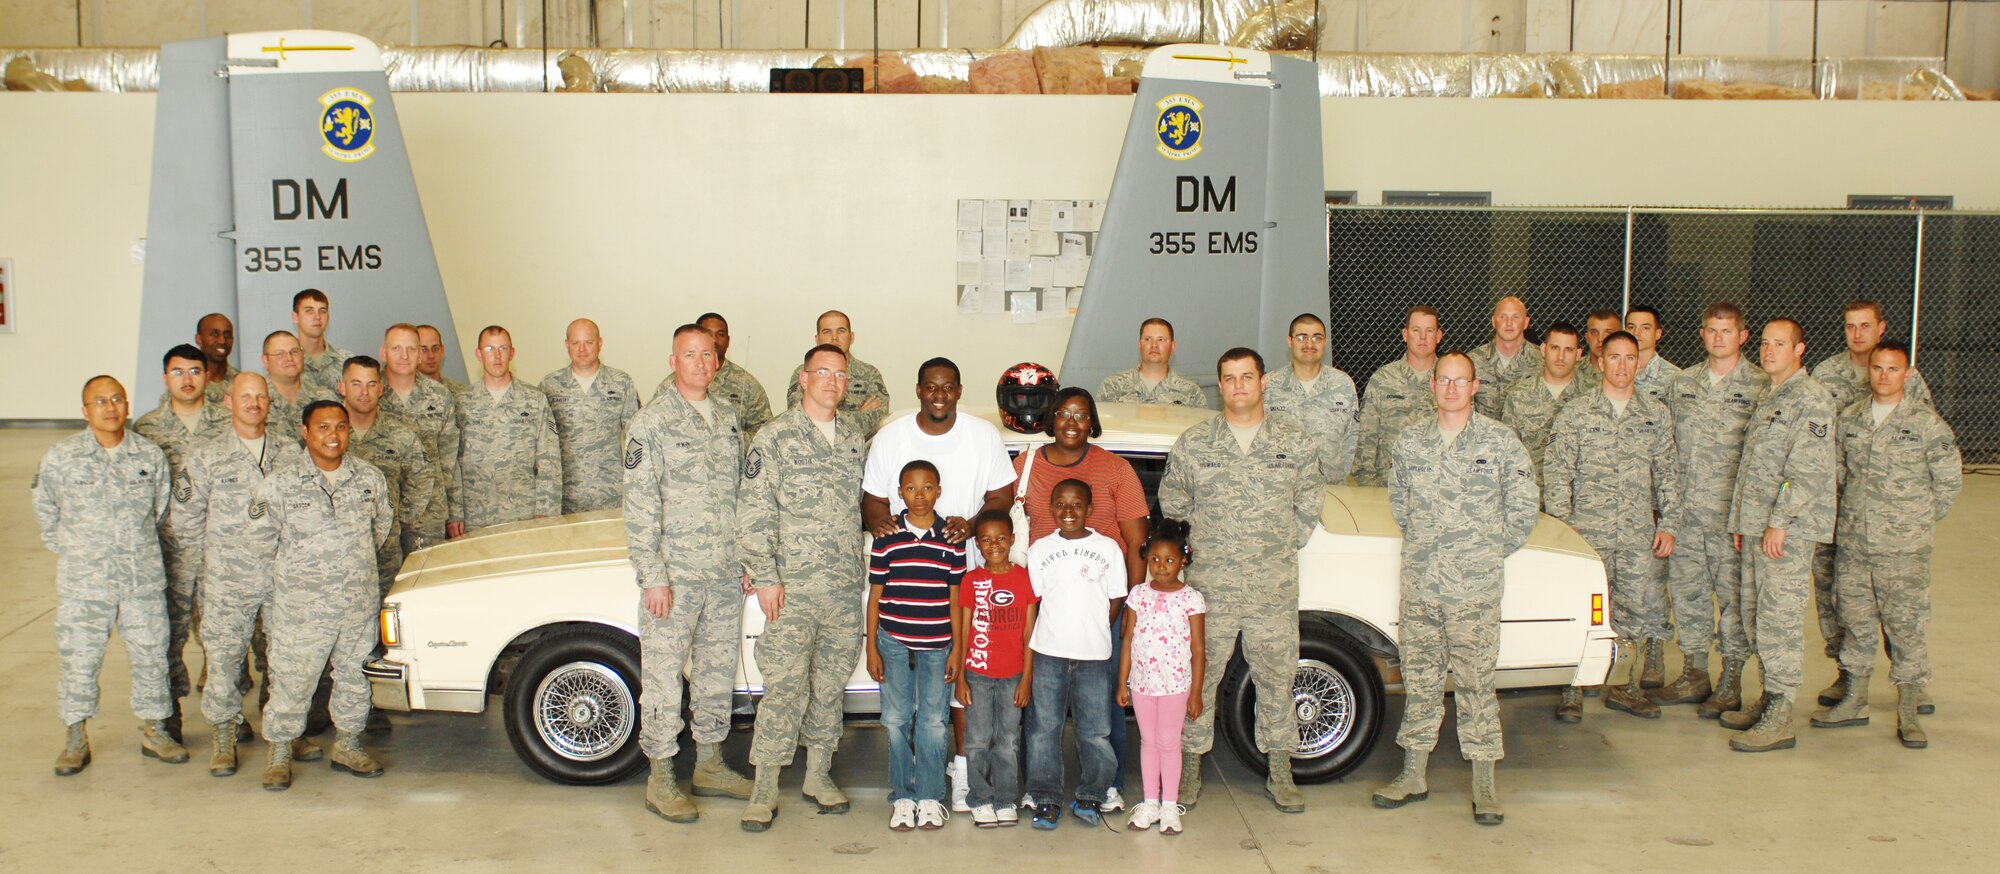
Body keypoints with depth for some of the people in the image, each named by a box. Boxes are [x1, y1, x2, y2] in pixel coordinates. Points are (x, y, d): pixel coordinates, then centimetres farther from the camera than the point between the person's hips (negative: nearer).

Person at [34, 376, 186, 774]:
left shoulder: (151, 455, 2)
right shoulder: (60, 458, -4)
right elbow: (46, 514, 8)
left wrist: (138, 549, 11)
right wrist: (75, 552, 8)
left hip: (144, 580, 2)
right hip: (83, 583, -1)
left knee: (151, 655, 8)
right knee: (78, 660, 5)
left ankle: (153, 731, 24)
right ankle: (76, 739, 20)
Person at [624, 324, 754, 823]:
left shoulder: (728, 420, 11)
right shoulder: (651, 424, -8)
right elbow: (640, 507, -11)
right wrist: (653, 576, -15)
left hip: (725, 576, 6)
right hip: (674, 576, -6)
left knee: (718, 673, 14)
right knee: (663, 679, 0)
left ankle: (710, 766, 28)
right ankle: (660, 781, 10)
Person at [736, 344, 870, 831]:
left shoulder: (855, 441, 13)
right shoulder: (775, 438, -2)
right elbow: (754, 513, -6)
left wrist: (861, 570, 13)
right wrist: (764, 577, -12)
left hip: (846, 589, 5)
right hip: (793, 589, -5)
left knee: (831, 686, 11)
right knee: (784, 687, -8)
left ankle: (819, 776, 23)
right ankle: (765, 790, -2)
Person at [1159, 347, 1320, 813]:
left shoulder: (1295, 440, 3)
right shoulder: (1192, 444, 1)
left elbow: (1310, 501, 12)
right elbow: (1172, 502, 12)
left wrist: (1285, 545, 7)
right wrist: (1197, 546, 6)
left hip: (1275, 589, 1)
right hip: (1209, 586, -1)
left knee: (1276, 677, 8)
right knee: (1199, 677, 5)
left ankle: (1280, 773, 21)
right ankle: (1190, 769, 19)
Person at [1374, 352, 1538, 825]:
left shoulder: (1500, 442, -2)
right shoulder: (1409, 442, 7)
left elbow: (1523, 510, 3)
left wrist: (1492, 552, 5)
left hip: (1475, 588, -3)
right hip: (1419, 584, 3)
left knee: (1476, 681, -2)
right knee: (1419, 680, 10)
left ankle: (1484, 784, 6)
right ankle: (1414, 775, 20)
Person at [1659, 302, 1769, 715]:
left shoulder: (1761, 386, -3)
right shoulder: (1683, 383, 12)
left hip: (1733, 511, -5)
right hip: (1686, 510, 5)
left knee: (1733, 594, 0)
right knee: (1686, 588, 10)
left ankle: (1730, 683, 11)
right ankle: (1694, 676, 22)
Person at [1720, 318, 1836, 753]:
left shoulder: (1812, 398, -10)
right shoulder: (1766, 398, 18)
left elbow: (1807, 470, -17)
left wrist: (1779, 522, -20)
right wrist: (1742, 521, 17)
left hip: (1789, 529, -9)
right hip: (1757, 525, 9)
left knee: (1780, 619, -9)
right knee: (1753, 613, 13)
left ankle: (1779, 719, -6)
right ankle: (1769, 699, 23)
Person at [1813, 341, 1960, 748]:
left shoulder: (1926, 422, -6)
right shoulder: (1849, 418, 6)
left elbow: (1949, 481, 0)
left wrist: (1919, 521, 5)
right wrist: (1853, 515, 12)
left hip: (1903, 547, -4)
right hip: (1853, 542, 4)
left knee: (1906, 624, 0)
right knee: (1856, 620, 12)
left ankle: (1907, 713, 9)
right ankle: (1855, 701, 24)